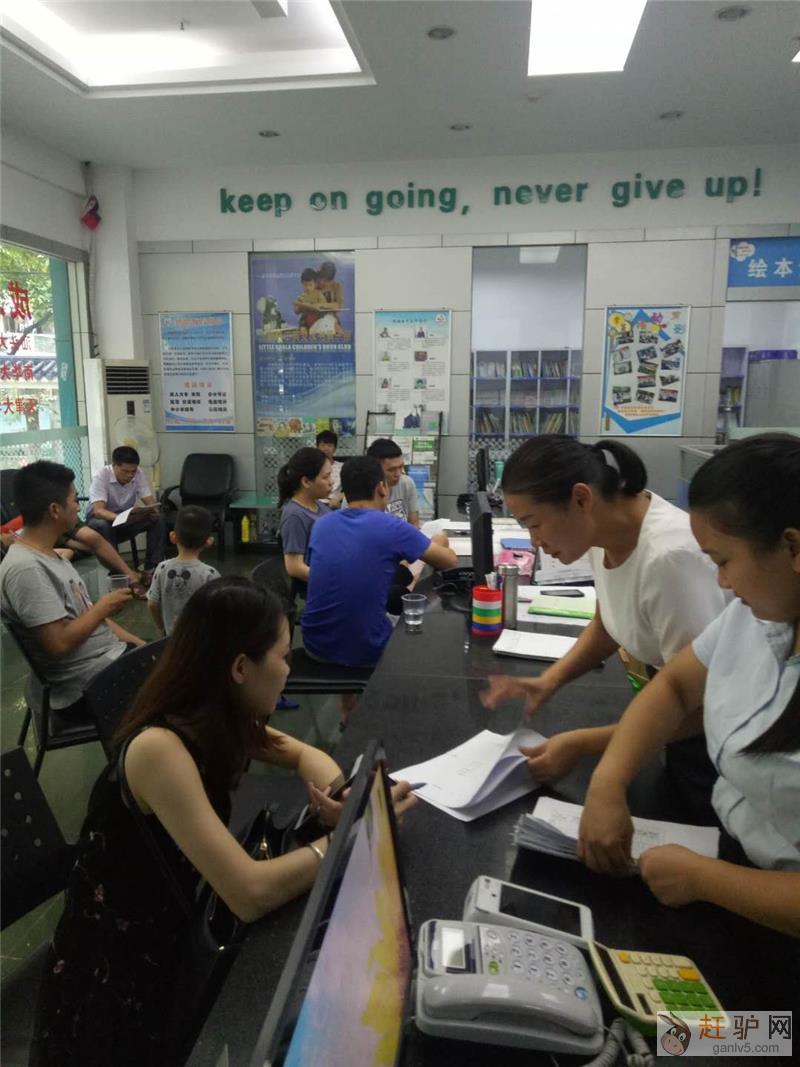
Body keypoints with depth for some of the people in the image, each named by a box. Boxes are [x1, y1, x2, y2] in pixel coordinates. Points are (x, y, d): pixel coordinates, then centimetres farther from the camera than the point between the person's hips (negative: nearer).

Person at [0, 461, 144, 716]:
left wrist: (139, 644, 6)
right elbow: (59, 643, -26)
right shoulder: (26, 568, -23)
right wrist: (104, 607, -12)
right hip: (87, 687, -9)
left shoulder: (47, 554, 8)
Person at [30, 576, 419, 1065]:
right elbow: (250, 895, -32)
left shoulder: (214, 721, -7)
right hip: (118, 980, -6)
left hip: (173, 935, 7)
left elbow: (305, 754, 7)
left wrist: (338, 800, -13)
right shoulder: (159, 748, -30)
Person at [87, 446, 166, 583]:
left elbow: (151, 502, -15)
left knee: (158, 519, -22)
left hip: (128, 519, 3)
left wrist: (152, 511, -41)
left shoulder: (139, 473, -14)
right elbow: (98, 511, -35)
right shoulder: (101, 475, -25)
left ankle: (152, 568, -19)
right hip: (103, 518, -3)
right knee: (102, 526, -38)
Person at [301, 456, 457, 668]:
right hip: (365, 653, -5)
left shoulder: (321, 525, 3)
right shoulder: (393, 527, -11)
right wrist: (438, 544, 26)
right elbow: (450, 561, 3)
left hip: (316, 646, 5)